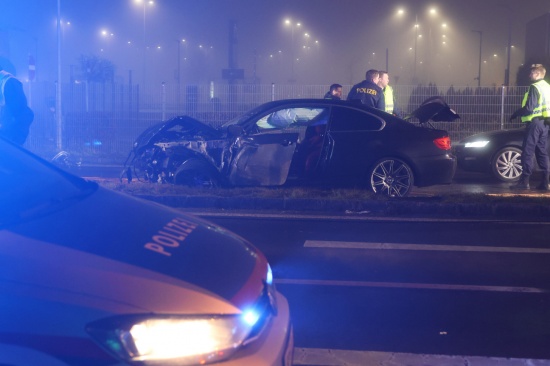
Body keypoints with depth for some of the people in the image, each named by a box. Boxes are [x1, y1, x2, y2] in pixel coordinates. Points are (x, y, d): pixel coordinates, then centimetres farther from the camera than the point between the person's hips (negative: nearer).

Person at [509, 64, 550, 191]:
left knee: (527, 152, -7)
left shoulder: (535, 87, -13)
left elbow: (529, 108, -19)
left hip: (534, 122, -9)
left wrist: (515, 114, -6)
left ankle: (524, 181, -10)